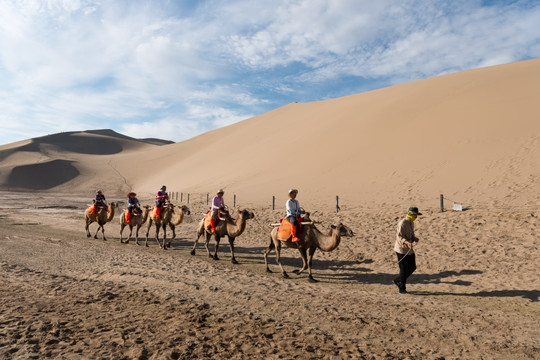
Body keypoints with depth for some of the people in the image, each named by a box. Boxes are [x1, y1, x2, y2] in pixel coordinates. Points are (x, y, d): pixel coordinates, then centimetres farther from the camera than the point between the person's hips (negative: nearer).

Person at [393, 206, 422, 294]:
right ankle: (402, 288, 15)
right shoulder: (402, 223, -20)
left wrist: (414, 238, -1)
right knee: (404, 269, -1)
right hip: (402, 249, -9)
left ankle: (397, 280, 29)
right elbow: (399, 237, -23)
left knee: (412, 267, 13)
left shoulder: (411, 223, 11)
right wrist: (406, 242, -40)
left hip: (409, 249, 9)